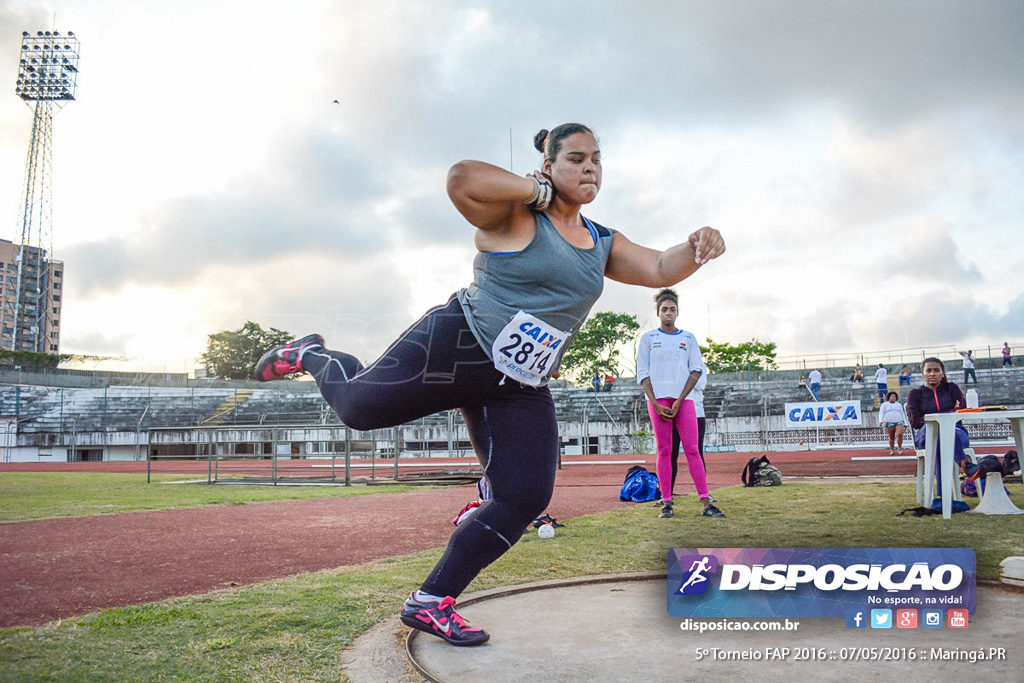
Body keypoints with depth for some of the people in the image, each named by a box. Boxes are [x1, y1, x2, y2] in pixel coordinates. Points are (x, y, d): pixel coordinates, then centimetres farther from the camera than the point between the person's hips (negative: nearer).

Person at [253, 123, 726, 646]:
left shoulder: (604, 246, 14)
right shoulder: (515, 216, -5)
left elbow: (660, 269, 3)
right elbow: (461, 178, -24)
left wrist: (695, 249, -18)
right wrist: (538, 190, -13)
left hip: (520, 391, 6)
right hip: (456, 346, -5)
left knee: (524, 501, -3)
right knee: (359, 405, -10)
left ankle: (431, 602, 10)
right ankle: (310, 355, 28)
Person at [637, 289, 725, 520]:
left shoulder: (688, 338, 13)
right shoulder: (648, 338, 9)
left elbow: (696, 371, 5)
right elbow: (643, 374, 4)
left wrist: (679, 401, -7)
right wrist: (656, 404, -7)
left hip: (683, 399, 1)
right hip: (657, 399, -1)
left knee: (692, 449, -5)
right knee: (664, 451, -1)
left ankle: (705, 502, -6)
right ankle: (666, 503, 2)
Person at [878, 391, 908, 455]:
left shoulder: (898, 405, 16)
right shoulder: (884, 404, 5)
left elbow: (902, 414, 17)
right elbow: (881, 413, -5)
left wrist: (905, 423, 9)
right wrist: (880, 421, -22)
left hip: (899, 422, 1)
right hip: (889, 423, -1)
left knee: (900, 434, -20)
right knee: (891, 437, -1)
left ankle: (900, 448, -4)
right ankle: (892, 450, 14)